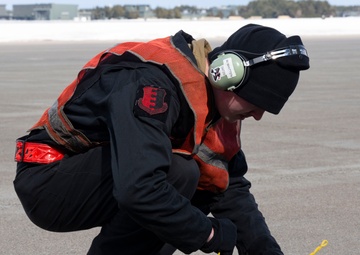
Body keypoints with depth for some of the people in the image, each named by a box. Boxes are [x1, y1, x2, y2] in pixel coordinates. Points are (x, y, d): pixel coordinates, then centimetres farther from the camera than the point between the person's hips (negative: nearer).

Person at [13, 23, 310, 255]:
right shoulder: (153, 83, -29)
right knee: (178, 173, -28)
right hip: (45, 181, -9)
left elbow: (232, 189, 7)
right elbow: (139, 190, -38)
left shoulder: (218, 100, 1)